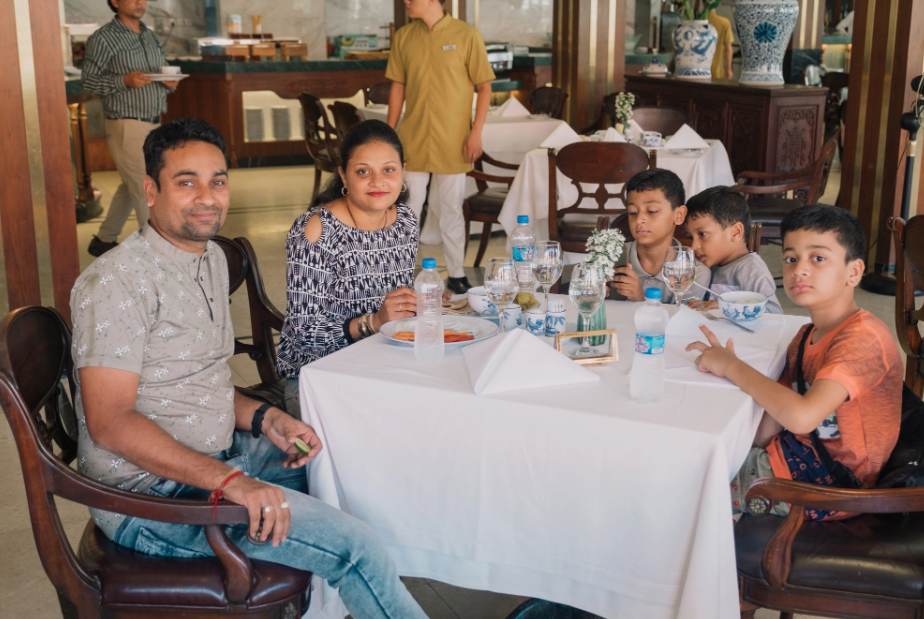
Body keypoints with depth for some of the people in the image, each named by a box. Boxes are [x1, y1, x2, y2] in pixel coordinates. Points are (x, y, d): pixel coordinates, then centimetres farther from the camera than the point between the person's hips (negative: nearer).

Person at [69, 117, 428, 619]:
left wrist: (263, 419, -1)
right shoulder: (117, 281, -19)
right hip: (153, 495, -9)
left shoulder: (212, 258, 10)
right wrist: (228, 480, -31)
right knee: (351, 543, -19)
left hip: (217, 457, 9)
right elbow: (109, 422, -25)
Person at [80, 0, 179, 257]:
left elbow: (163, 77, 20)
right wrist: (124, 81, -23)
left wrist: (170, 83, -4)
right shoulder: (103, 38, -8)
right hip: (126, 127, -8)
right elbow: (87, 82, -9)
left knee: (131, 187, 18)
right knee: (147, 190, -8)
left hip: (153, 124, 8)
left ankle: (104, 241, 33)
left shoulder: (152, 37, 14)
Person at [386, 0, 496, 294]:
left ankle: (456, 275, 21)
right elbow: (398, 87, 11)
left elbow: (484, 87, -2)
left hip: (452, 144, -2)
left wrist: (476, 132, -10)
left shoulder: (466, 35, -5)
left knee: (451, 210, 8)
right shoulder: (403, 37, 5)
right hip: (411, 141, 2)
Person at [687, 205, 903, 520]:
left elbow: (802, 416, -37)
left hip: (828, 486, -8)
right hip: (793, 453, 8)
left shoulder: (864, 338, -25)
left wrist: (732, 366, -26)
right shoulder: (806, 336, 6)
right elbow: (777, 414, 4)